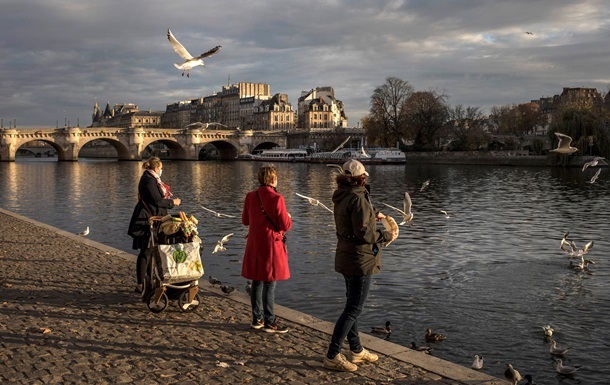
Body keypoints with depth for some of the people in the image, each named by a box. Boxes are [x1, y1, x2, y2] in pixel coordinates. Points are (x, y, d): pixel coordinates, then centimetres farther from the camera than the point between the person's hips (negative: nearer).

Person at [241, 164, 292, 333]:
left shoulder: (250, 196, 2)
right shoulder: (276, 198, -16)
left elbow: (245, 220, 13)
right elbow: (285, 225, -14)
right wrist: (288, 218, 8)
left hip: (254, 244, 6)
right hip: (271, 244, -6)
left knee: (257, 282, 14)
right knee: (270, 284, 1)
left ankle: (257, 319, 23)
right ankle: (269, 322, 8)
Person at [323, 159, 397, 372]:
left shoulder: (341, 197, 7)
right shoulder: (358, 198, -21)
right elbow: (363, 233, -23)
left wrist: (373, 215, 26)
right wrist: (386, 235, -9)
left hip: (345, 258, 10)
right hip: (360, 260, -10)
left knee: (352, 305, 19)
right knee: (353, 309, -2)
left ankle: (356, 351, 33)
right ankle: (332, 356, 1)